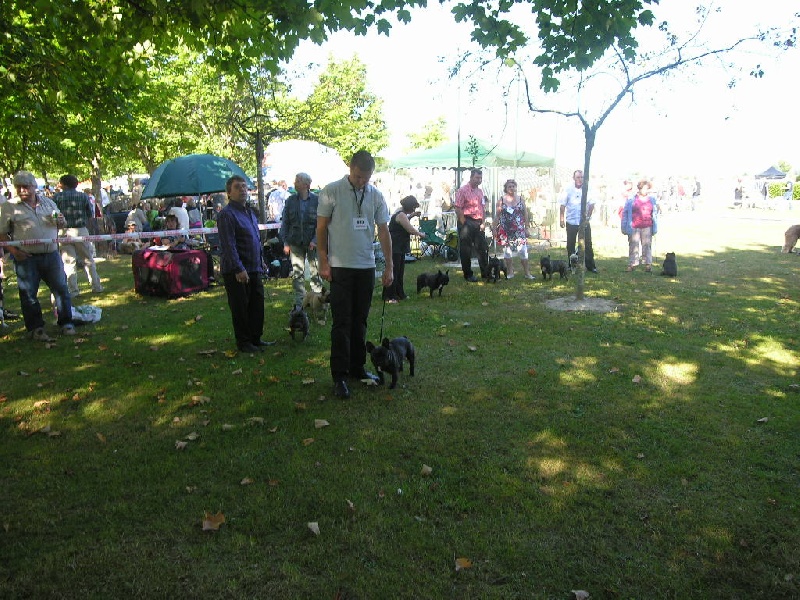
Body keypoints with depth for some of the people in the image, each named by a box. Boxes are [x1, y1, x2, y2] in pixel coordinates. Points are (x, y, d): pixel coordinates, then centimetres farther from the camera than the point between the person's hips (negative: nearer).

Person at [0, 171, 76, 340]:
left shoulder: (48, 202, 12)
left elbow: (62, 223, 22)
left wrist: (61, 221, -3)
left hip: (51, 255, 3)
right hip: (26, 258, -2)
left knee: (61, 288, 4)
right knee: (29, 294, 3)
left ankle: (66, 323, 16)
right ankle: (35, 328, 13)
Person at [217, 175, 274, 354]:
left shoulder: (250, 211, 15)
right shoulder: (227, 214, -13)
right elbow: (228, 245, -20)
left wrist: (261, 261, 22)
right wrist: (239, 269, -25)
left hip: (254, 268, 9)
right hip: (236, 271, -8)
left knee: (257, 304, 13)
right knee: (240, 307, 1)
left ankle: (256, 338, 25)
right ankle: (243, 342, 12)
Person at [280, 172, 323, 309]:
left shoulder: (317, 200, -4)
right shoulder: (290, 200, 5)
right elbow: (285, 222, 8)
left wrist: (315, 240, -13)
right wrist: (285, 242, 1)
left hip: (313, 243, -2)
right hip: (296, 244, 3)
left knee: (315, 272, 5)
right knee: (297, 273, 5)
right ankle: (299, 302, 14)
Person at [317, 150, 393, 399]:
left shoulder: (375, 195, 6)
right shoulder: (331, 191, -5)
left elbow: (383, 232, 8)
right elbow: (321, 228, -2)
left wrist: (389, 265, 4)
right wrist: (323, 262, -6)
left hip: (366, 266, 4)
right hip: (340, 266, -4)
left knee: (360, 321, 12)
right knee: (342, 323, -4)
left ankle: (357, 367, 24)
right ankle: (339, 376, 2)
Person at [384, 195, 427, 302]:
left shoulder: (401, 212, 11)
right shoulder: (401, 215, -19)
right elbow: (411, 230, -19)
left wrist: (412, 215, 19)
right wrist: (421, 234, -2)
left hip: (400, 247, 11)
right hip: (395, 248, -11)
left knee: (400, 271, 15)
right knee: (393, 272, -7)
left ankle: (399, 294, 23)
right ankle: (389, 297, -3)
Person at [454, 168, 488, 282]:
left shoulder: (480, 191, 14)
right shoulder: (463, 190, -9)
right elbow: (458, 209, -14)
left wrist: (483, 222, 8)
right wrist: (464, 224, -15)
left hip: (478, 223, 7)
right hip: (467, 222, -7)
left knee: (482, 248, 10)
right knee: (466, 250, 2)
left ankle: (485, 272, 21)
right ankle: (468, 274, 11)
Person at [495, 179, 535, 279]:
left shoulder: (520, 199, 6)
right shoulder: (502, 200, 3)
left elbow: (525, 215, 7)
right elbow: (498, 216, 4)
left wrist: (526, 228, 4)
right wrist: (496, 229, 0)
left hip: (519, 230, 0)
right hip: (505, 230, 0)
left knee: (523, 250, -5)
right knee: (507, 250, 5)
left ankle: (527, 273, 0)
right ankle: (510, 272, 17)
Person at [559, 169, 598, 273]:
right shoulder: (568, 190, -1)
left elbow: (591, 205, 2)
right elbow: (563, 205, 0)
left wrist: (588, 217, -6)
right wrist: (561, 219, -4)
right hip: (571, 222, 0)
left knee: (587, 244, 1)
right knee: (570, 245, 8)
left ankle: (591, 266, 8)